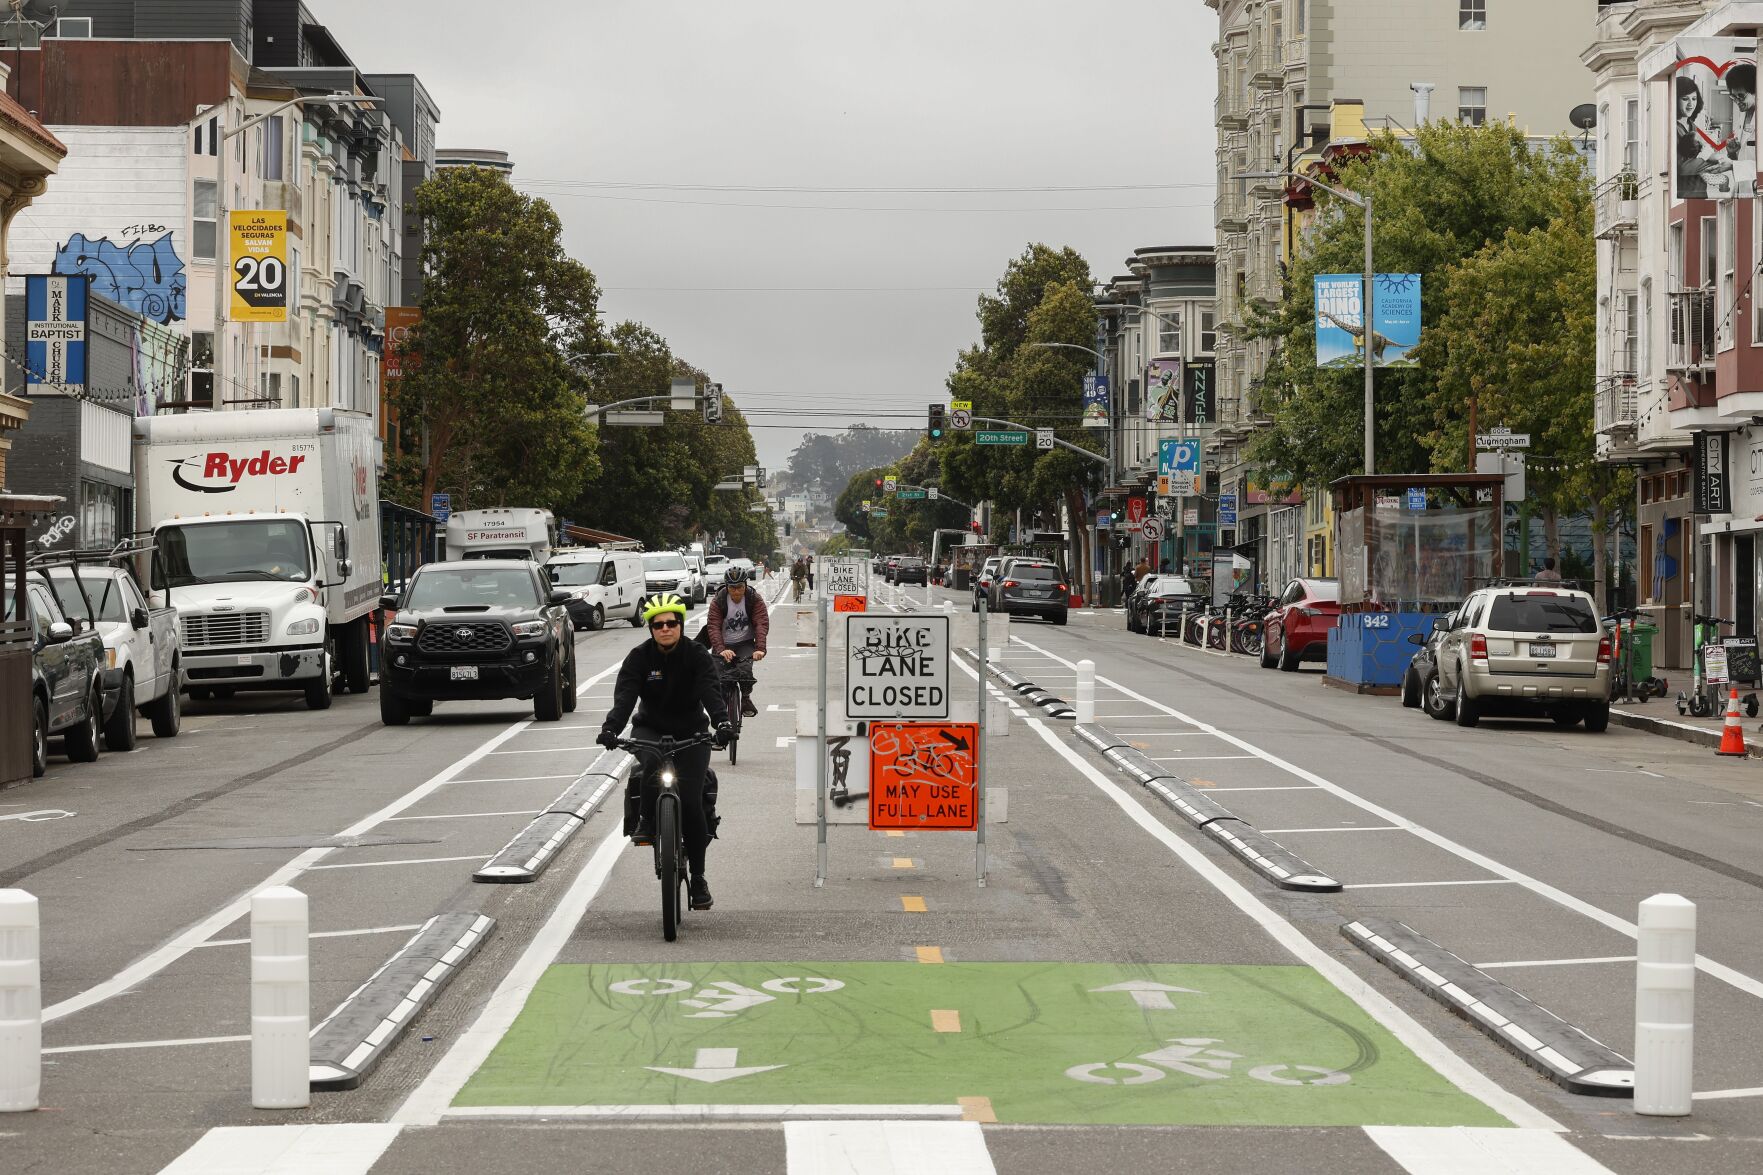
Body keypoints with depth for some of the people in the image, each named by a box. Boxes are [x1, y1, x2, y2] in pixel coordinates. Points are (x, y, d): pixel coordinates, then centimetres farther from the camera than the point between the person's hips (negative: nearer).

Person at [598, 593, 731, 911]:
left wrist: (722, 722, -45)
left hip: (690, 732, 0)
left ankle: (698, 877, 1)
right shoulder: (640, 657, -7)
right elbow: (625, 694, -21)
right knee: (651, 763, -37)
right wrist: (611, 727, -39)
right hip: (651, 729, 1)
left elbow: (711, 690, -26)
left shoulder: (696, 655, -9)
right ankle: (648, 821, -13)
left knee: (691, 802, -12)